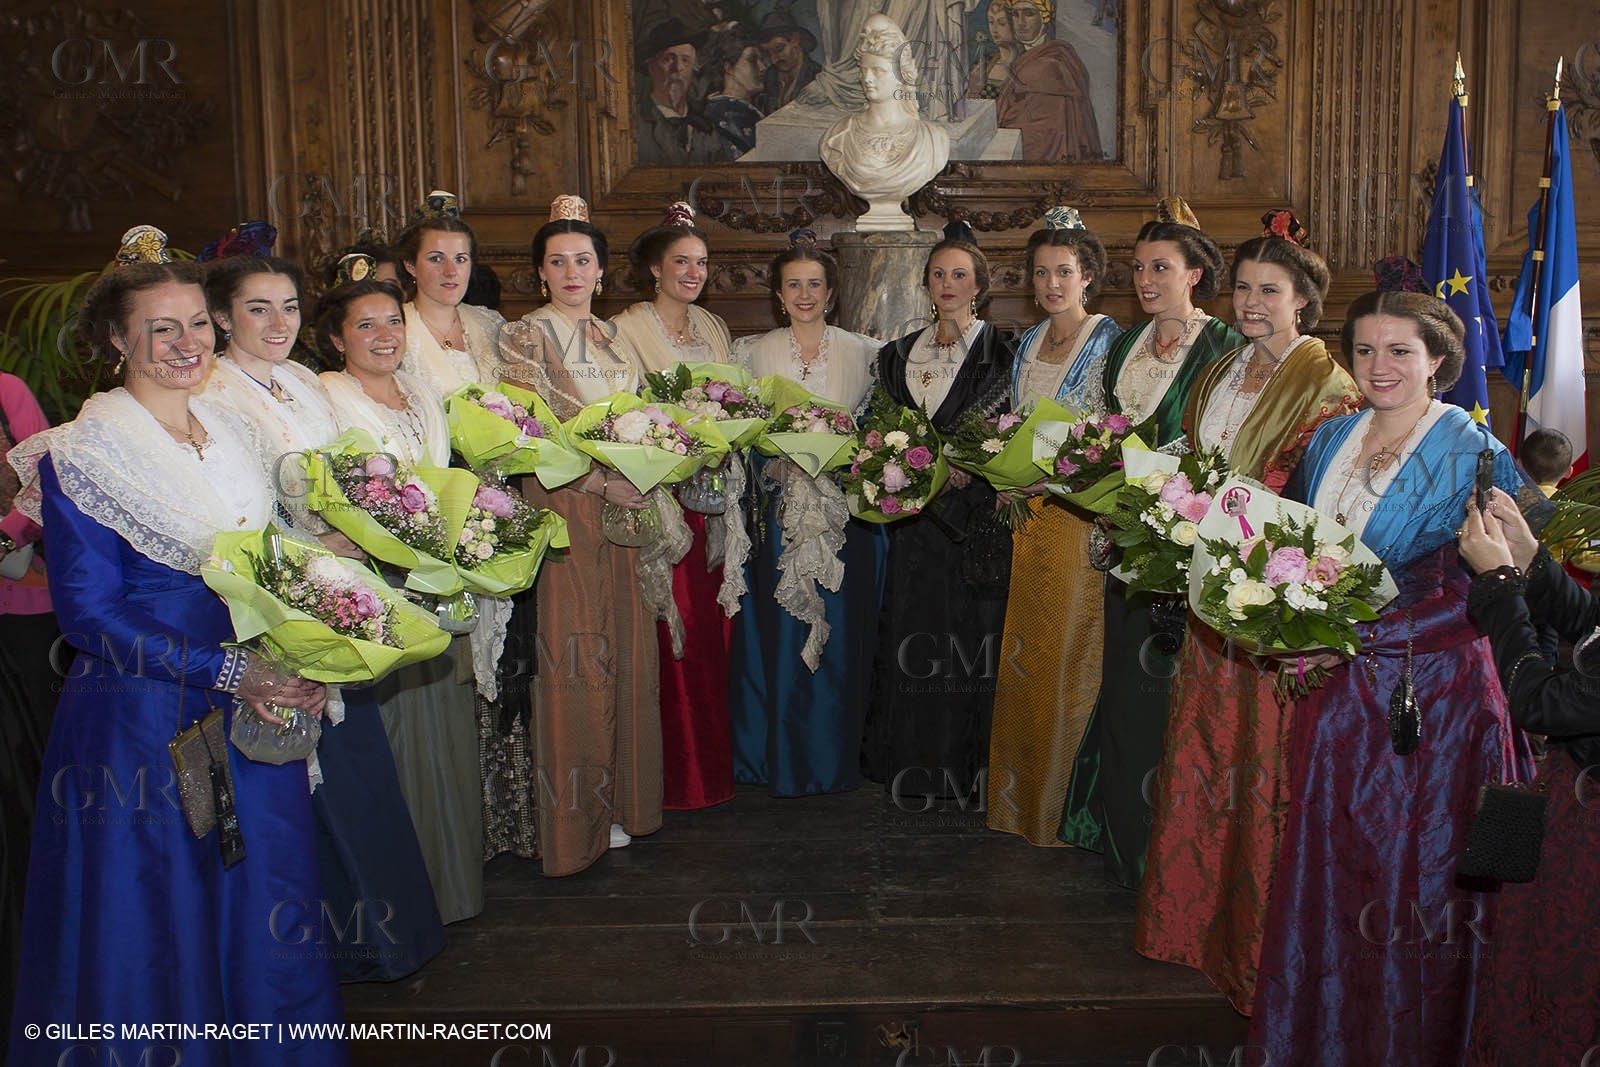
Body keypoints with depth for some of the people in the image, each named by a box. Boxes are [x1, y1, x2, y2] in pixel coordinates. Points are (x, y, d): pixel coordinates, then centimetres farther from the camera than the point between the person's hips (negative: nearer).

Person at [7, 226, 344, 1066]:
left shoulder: (229, 430, 8)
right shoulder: (83, 454, -11)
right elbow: (89, 614, -14)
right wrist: (227, 673, -20)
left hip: (257, 710, 6)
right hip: (146, 724, -6)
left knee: (261, 909, 15)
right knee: (163, 924, 8)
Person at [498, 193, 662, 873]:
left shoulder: (613, 338, 16)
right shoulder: (525, 338, -3)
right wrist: (604, 481, -21)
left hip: (626, 508, 6)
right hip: (568, 510, -6)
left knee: (626, 653, 9)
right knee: (577, 659, -3)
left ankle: (620, 798, 20)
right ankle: (577, 816, 8)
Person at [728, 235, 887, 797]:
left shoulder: (863, 352, 7)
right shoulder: (753, 352, 8)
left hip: (846, 510, 0)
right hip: (778, 509, 0)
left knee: (842, 630, 2)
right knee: (777, 630, 0)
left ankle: (835, 758, 14)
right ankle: (779, 756, 13)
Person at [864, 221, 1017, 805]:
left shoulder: (999, 351, 1)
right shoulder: (901, 353, 14)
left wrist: (960, 471, -19)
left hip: (976, 517, -4)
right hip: (915, 517, 4)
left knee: (970, 634, -3)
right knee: (912, 627, 5)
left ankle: (968, 764, 8)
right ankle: (915, 763, 16)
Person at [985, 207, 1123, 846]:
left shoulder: (1108, 340, -5)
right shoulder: (1027, 344, 15)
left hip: (1080, 510, -6)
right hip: (1028, 511, 7)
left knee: (1069, 648, -2)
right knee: (1022, 649, 10)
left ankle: (1061, 802, 9)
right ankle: (1019, 795, 22)